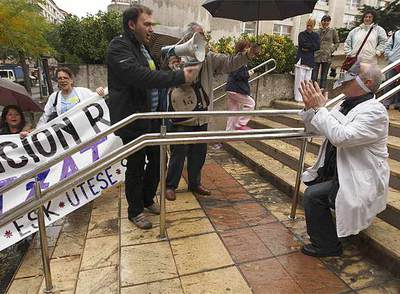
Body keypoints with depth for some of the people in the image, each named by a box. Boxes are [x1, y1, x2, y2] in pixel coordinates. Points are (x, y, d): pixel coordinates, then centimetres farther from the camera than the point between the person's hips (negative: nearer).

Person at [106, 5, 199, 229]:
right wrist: (179, 76, -29)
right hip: (133, 121, -9)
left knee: (157, 161, 15)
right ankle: (135, 211, 26)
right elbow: (142, 76, -30)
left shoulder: (143, 48, 17)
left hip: (151, 119, 9)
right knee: (136, 168, 5)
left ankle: (148, 199, 38)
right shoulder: (119, 47, -14)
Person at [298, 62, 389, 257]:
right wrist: (310, 107, -8)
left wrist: (319, 108, -27)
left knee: (313, 195, -20)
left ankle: (327, 246, 1)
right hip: (340, 171, 9)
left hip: (361, 182, -9)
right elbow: (316, 129, 9)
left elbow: (341, 137, -34)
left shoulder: (375, 111, -20)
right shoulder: (347, 104, 6)